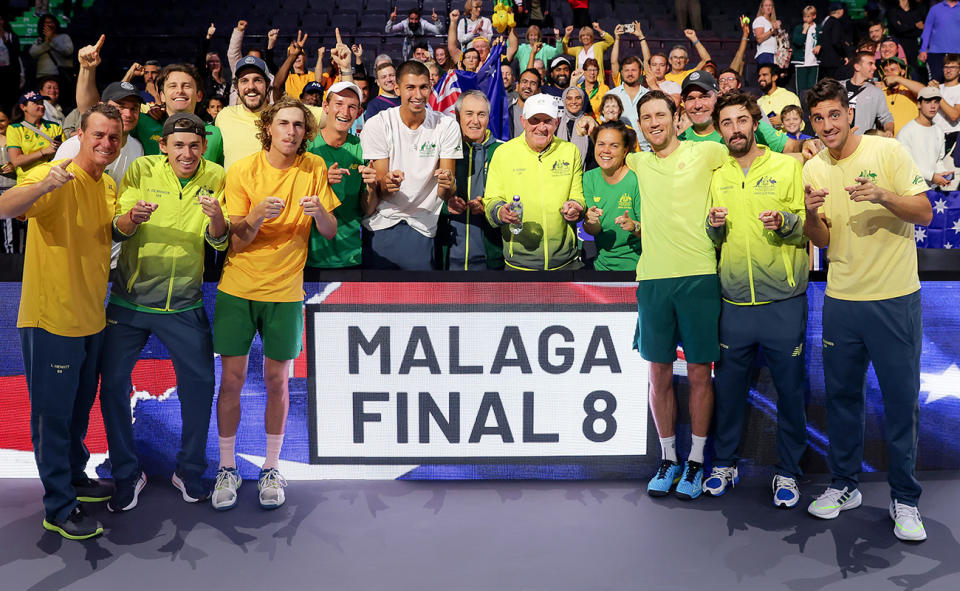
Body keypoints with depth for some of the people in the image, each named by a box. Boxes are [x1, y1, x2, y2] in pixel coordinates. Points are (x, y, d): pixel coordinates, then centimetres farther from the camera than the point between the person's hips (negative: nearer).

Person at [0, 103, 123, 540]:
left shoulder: (109, 185, 7)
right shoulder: (53, 179, -17)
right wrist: (44, 185, -54)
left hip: (91, 318, 8)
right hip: (51, 319, -8)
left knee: (79, 409, 22)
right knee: (53, 414, 3)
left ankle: (75, 478, 41)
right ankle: (59, 508, 14)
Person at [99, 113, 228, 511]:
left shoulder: (214, 177, -4)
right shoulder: (142, 170, -6)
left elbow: (220, 243, -8)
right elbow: (116, 232, -7)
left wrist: (216, 216, -30)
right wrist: (132, 216, -29)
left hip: (184, 303, 0)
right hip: (129, 299, 0)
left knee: (200, 384, 2)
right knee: (112, 383, 2)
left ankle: (189, 471, 22)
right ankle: (127, 474, 20)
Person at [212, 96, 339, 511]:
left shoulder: (314, 169, 0)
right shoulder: (242, 170, -4)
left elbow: (330, 233, 0)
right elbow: (236, 242, -7)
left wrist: (318, 212, -22)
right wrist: (257, 215, -27)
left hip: (285, 290, 1)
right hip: (237, 287, 0)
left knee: (277, 380, 6)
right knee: (232, 378, 3)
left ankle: (271, 469, 20)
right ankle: (227, 469, 18)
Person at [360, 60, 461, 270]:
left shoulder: (447, 126, -3)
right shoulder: (376, 125, -5)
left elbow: (445, 194, -6)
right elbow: (379, 188, -6)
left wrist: (447, 183, -31)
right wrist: (387, 183, -30)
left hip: (422, 226, 1)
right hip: (381, 223, 0)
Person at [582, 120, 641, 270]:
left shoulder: (637, 179, -15)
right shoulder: (589, 178, -1)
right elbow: (591, 231, -2)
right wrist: (590, 221, -25)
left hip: (635, 265, -4)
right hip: (602, 263, 4)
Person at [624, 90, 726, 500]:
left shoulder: (705, 153, 5)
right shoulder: (639, 163, 14)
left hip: (699, 274, -3)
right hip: (653, 277, 3)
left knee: (699, 374, 4)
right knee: (659, 374, 8)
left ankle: (696, 460, 17)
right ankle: (668, 458, 22)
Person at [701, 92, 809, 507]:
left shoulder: (787, 166, 2)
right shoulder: (716, 175, 11)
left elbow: (809, 229, -1)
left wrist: (786, 221, -21)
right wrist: (713, 226, -5)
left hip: (783, 301, -2)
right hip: (734, 299, 3)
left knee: (790, 388, 4)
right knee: (729, 384, 9)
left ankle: (788, 471, 20)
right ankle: (724, 462, 26)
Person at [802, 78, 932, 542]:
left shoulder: (888, 151, -6)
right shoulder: (813, 170, 5)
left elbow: (925, 213, -8)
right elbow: (821, 242, 6)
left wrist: (883, 195, -26)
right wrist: (811, 214, -15)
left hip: (895, 298, -4)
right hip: (841, 299, 4)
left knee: (900, 400, 2)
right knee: (842, 395, 11)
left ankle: (904, 499, 15)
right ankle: (843, 485, 25)